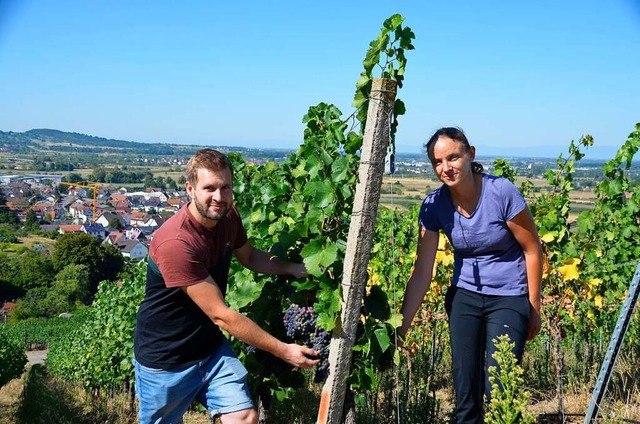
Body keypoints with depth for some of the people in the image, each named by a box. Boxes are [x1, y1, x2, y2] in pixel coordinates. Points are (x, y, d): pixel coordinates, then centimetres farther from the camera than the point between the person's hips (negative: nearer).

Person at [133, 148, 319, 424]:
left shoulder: (228, 217, -6)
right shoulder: (174, 243, -31)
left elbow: (249, 257, 16)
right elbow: (220, 315, -27)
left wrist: (294, 268, 0)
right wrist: (282, 350, -21)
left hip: (211, 348, 6)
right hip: (164, 360, -6)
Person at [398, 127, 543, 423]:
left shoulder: (502, 193, -19)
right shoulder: (434, 204, -10)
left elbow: (533, 250, -8)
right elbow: (422, 272, -10)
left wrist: (534, 309, -3)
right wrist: (401, 327, -15)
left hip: (509, 298, -3)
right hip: (464, 296, 3)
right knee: (465, 388, 8)